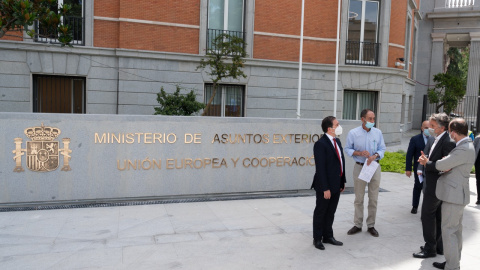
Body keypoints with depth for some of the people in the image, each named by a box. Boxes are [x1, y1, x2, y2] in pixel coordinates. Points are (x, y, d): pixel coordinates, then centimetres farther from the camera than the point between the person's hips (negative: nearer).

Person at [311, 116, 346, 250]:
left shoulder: (337, 141, 10)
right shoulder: (320, 144, -19)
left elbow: (341, 162, 15)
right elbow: (320, 168, -21)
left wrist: (343, 181, 13)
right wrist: (325, 188, -21)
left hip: (336, 184, 8)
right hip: (325, 186, -8)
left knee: (331, 212, 18)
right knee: (320, 212, 7)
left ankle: (328, 236, 33)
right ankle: (317, 239, 22)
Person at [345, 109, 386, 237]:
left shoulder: (378, 133, 2)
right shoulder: (353, 133, -4)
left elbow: (382, 149, 5)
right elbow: (347, 149, 0)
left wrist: (374, 156, -15)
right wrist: (359, 153, -18)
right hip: (359, 167, -1)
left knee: (373, 199, 6)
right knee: (359, 199, 6)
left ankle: (371, 225, 19)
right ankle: (357, 225, 18)